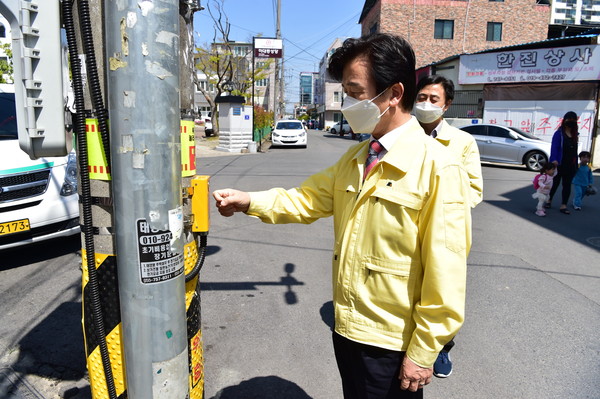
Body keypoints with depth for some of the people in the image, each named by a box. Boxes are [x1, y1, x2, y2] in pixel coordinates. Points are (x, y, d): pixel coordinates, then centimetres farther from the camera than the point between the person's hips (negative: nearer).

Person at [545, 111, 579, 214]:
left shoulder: (575, 134, 10)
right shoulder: (559, 133, -7)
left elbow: (575, 150, 11)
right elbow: (554, 147, -15)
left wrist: (575, 163, 8)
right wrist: (554, 160, -27)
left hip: (570, 165, 5)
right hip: (559, 164, -5)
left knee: (567, 185, 5)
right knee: (555, 183, 7)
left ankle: (563, 206, 10)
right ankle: (549, 201, 25)